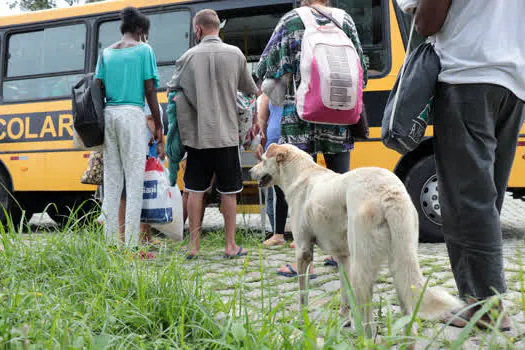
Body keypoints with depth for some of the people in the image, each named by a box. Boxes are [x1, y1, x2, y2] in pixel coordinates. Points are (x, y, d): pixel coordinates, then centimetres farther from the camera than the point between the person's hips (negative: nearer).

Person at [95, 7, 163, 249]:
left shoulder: (106, 52, 16)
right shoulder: (144, 50, 3)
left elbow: (98, 88, 9)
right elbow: (150, 90, -3)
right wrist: (158, 124, 3)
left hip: (108, 113, 5)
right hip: (132, 113, -5)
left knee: (111, 180, 8)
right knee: (134, 179, -4)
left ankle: (111, 240, 9)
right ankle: (131, 243, -6)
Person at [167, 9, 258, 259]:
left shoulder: (189, 57, -2)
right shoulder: (235, 54, -1)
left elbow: (173, 87, 4)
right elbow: (249, 88, 11)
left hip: (197, 134, 0)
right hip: (226, 134, 0)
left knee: (195, 190, 8)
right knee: (229, 192, 8)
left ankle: (194, 246, 12)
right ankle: (231, 246, 13)